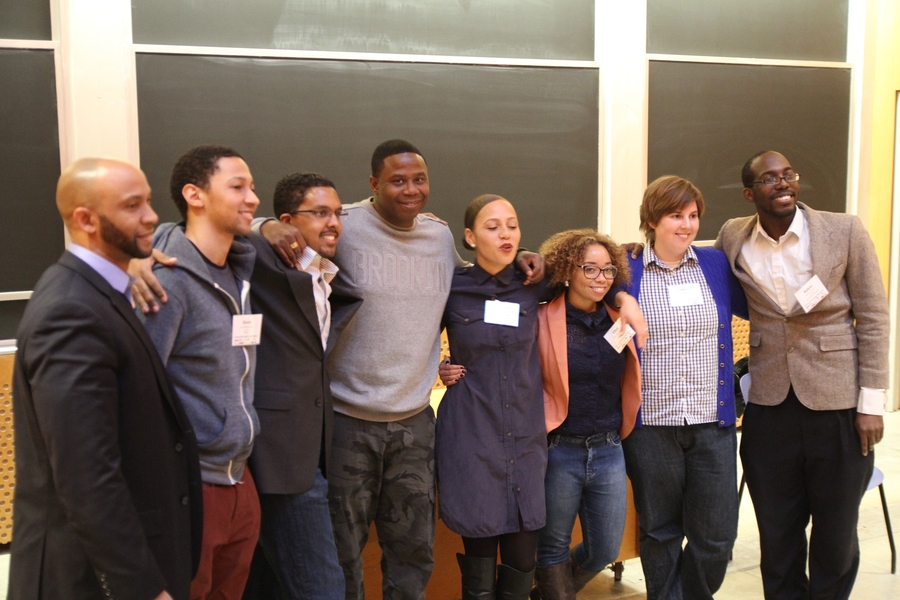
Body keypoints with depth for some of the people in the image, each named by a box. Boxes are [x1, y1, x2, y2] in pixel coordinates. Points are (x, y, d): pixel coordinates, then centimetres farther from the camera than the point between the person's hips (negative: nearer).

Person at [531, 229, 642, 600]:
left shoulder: (619, 322, 4)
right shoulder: (543, 321, -11)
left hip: (609, 451, 5)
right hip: (558, 451, -5)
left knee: (606, 550, 15)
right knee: (554, 546, 12)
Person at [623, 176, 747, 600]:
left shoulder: (716, 264, 6)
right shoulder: (627, 271, -1)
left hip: (713, 422, 2)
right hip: (651, 425, -2)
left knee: (716, 536, 7)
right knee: (659, 534, 12)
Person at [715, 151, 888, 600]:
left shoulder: (845, 232, -5)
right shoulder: (733, 238, 2)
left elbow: (873, 319, -2)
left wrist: (871, 403, -5)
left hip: (837, 403, -2)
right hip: (769, 406, 2)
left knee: (836, 533, 10)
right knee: (776, 533, 11)